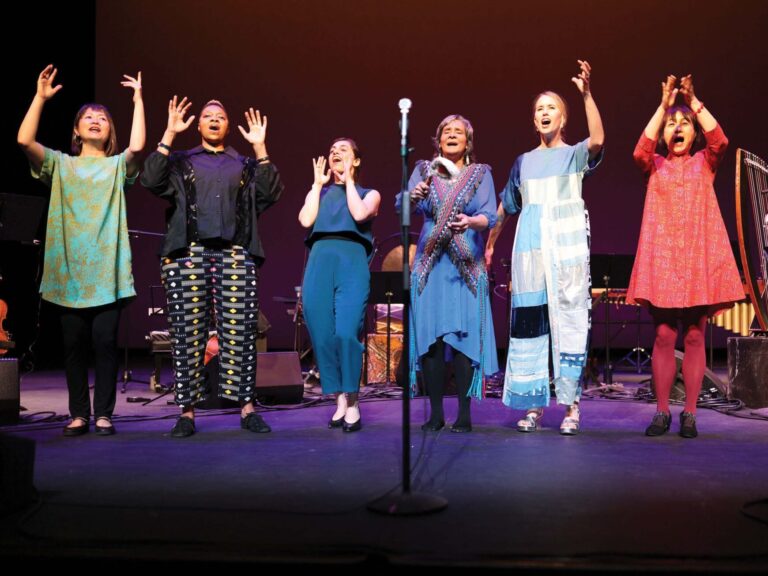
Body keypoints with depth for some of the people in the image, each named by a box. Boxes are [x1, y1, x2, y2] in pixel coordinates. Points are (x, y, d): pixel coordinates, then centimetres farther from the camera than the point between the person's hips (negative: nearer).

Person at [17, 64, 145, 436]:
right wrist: (40, 97, -3)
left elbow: (137, 145, -10)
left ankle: (103, 413, 6)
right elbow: (24, 141, -3)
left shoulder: (117, 166, 11)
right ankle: (79, 413, 13)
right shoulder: (60, 164, 14)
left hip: (107, 270, -1)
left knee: (104, 341, -3)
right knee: (74, 343, 3)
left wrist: (138, 99, -6)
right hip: (68, 269, 2)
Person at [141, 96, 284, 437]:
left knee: (240, 334, -3)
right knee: (188, 334, -1)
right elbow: (151, 180, -1)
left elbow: (270, 193, 4)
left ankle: (247, 408, 5)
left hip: (235, 256, 1)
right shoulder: (181, 161, 17)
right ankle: (187, 411, 7)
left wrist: (260, 147, 0)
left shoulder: (244, 165, 19)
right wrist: (169, 134, -3)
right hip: (188, 255, 0)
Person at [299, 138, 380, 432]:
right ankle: (340, 402, 7)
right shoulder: (318, 193, 25)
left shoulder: (369, 193, 19)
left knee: (346, 333, -18)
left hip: (352, 262, -3)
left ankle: (353, 402, -7)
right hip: (319, 262, 3)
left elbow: (360, 215, -5)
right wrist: (318, 184, 12)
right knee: (322, 336, -3)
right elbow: (305, 220, 5)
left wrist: (348, 181, 8)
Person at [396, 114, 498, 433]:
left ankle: (464, 414, 1)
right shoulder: (424, 170, 11)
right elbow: (401, 206, -3)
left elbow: (490, 216, -4)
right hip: (430, 262, 1)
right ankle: (435, 413, 7)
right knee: (429, 336, -2)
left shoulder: (481, 173, 9)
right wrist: (414, 195, -25)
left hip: (466, 265, -1)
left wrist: (471, 221, -26)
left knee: (464, 336, -6)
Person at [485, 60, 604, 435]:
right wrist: (490, 243, 22)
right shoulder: (524, 161, 18)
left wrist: (586, 94, -24)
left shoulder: (574, 155, 8)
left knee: (569, 322, -6)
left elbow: (597, 140, -15)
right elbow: (506, 207, 24)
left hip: (568, 249, -3)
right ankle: (533, 404, 7)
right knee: (528, 324, 1)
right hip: (529, 250, 3)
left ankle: (571, 404, -1)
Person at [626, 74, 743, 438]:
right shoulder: (656, 166, 14)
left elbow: (720, 141, -7)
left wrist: (694, 101, -6)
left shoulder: (704, 164, 15)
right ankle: (662, 412, 5)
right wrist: (663, 105, -8)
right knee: (664, 336, -2)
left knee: (694, 337, 0)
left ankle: (689, 414, 7)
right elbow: (639, 152, -9)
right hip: (662, 256, 0)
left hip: (699, 255, 0)